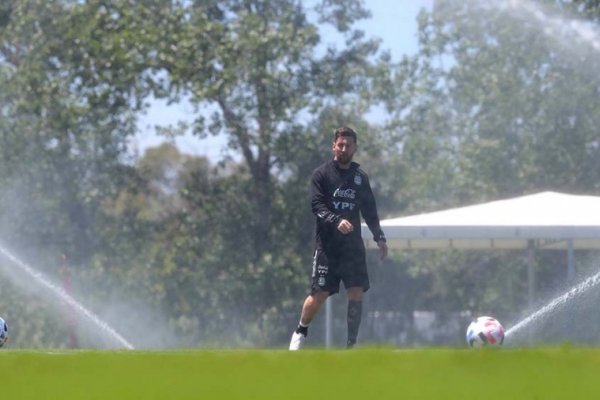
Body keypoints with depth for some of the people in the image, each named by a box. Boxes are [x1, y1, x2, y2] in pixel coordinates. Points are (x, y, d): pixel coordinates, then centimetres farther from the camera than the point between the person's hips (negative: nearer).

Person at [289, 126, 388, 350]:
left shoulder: (360, 178, 14)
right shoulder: (322, 174, 1)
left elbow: (369, 211, 21)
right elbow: (317, 205, -10)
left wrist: (379, 237, 12)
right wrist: (337, 221, -26)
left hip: (353, 245, 4)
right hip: (327, 245, -3)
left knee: (356, 292, -8)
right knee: (319, 294, -6)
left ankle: (352, 344, -2)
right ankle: (301, 331, 19)